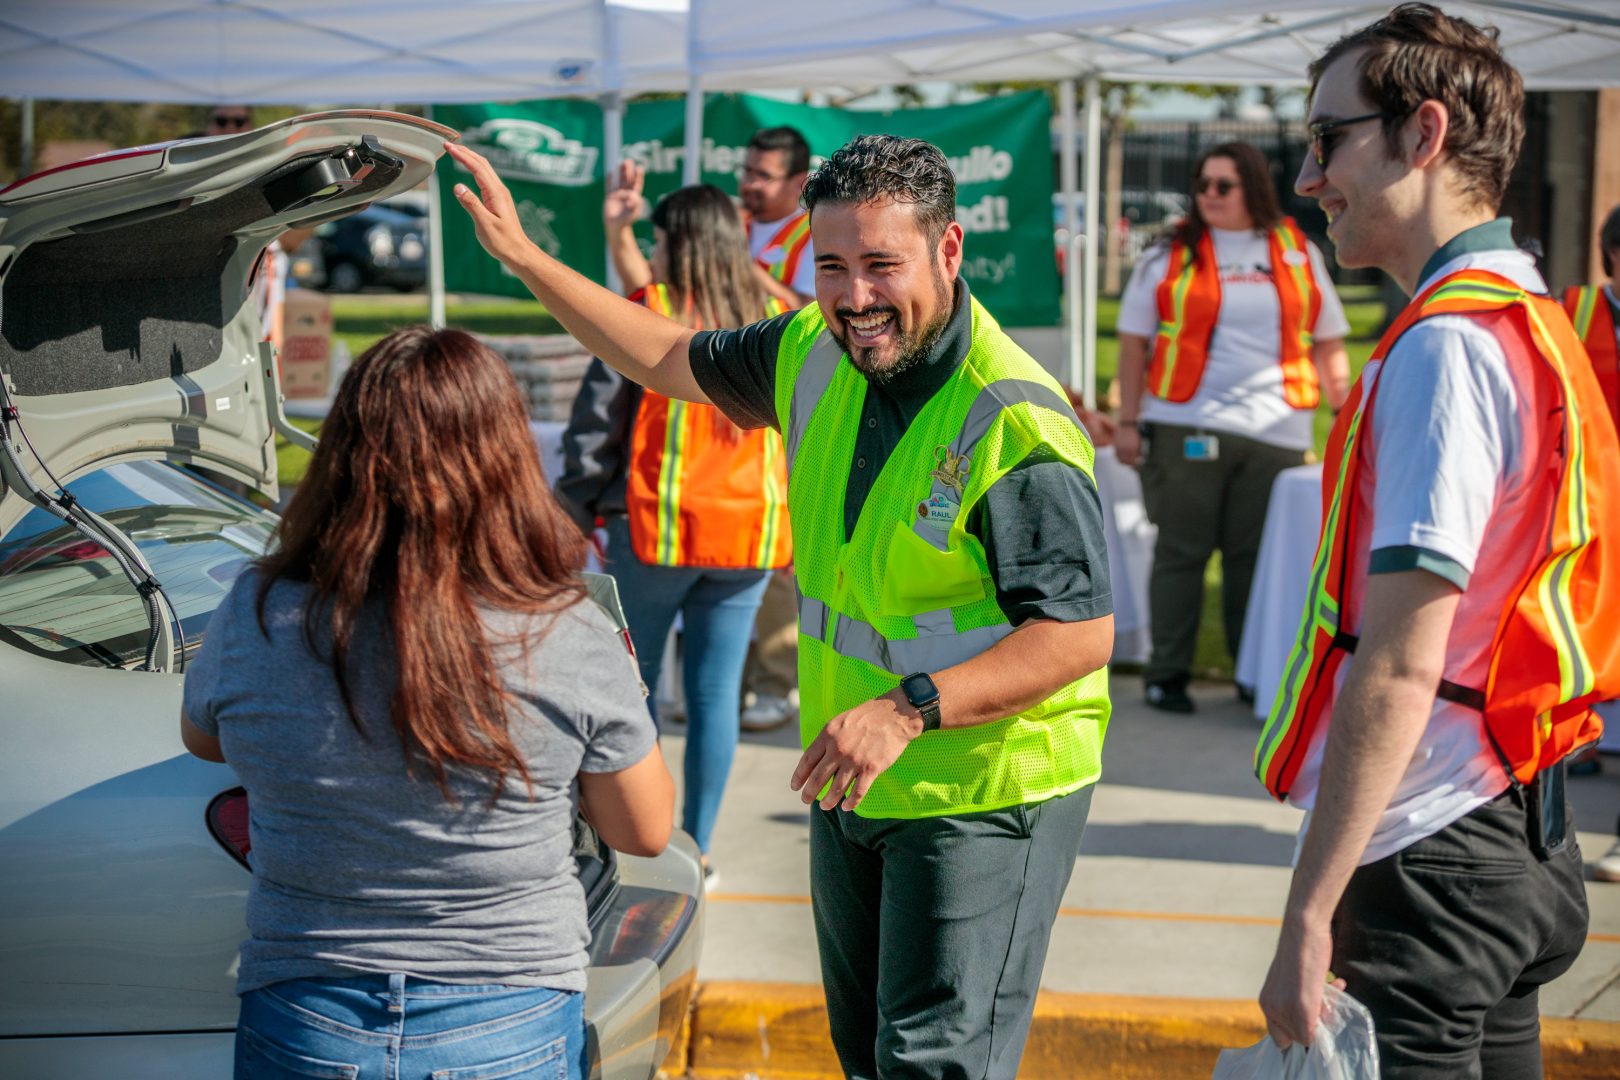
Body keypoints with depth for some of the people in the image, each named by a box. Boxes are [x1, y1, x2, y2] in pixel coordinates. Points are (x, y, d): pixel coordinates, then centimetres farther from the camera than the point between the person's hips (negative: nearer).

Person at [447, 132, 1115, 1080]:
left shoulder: (1017, 425, -25)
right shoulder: (817, 353, -1)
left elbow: (1081, 634, -26)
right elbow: (671, 360, 16)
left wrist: (908, 710, -33)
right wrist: (520, 254, 15)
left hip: (984, 798, -8)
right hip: (853, 785, 8)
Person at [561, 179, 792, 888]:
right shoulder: (774, 324, 3)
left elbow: (596, 421, -5)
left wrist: (575, 511, 2)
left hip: (657, 529, -3)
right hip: (749, 533, 3)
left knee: (634, 683, 12)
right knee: (716, 692, 6)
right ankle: (696, 849, 10)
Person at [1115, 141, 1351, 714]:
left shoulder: (1299, 253, 12)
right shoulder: (1172, 255, 7)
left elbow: (1328, 345, 15)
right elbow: (1134, 341, 6)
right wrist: (1128, 421, -1)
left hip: (1274, 433, 2)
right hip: (1186, 429, -1)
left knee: (1255, 556, 5)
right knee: (1182, 553, 1)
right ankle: (1167, 675, 7)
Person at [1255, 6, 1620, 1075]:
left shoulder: (1445, 347, -18)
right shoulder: (1534, 321, 13)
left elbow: (1398, 671, -22)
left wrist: (1309, 915, -20)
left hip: (1431, 858, -10)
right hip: (1524, 844, 10)